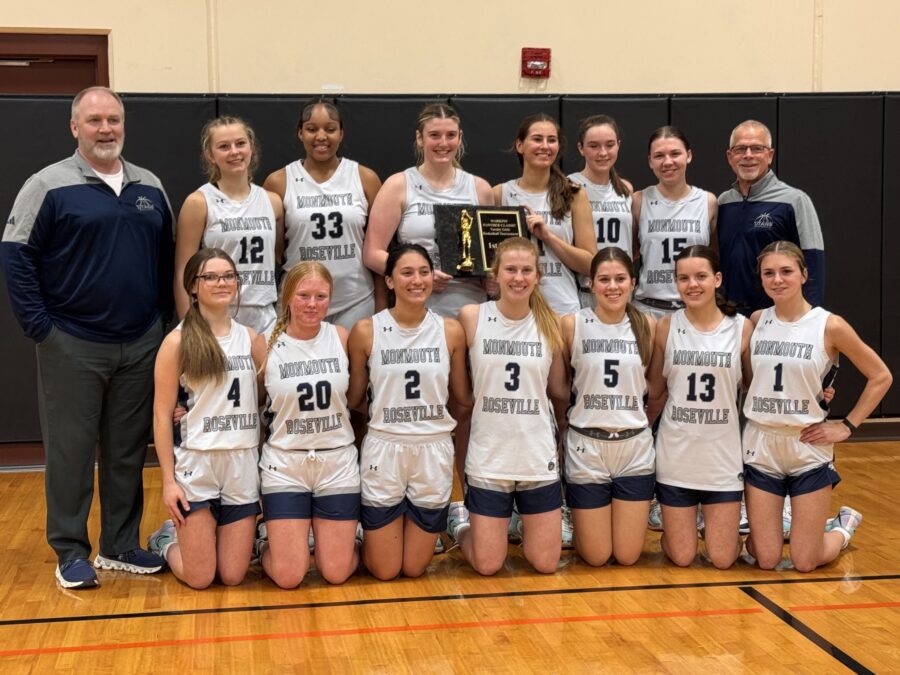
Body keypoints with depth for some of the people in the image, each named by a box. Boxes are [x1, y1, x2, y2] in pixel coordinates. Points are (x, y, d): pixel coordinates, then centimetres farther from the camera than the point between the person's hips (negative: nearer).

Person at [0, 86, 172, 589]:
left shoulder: (150, 188, 10)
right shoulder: (49, 186, -5)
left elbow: (166, 256, 16)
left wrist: (163, 316, 9)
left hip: (141, 345, 4)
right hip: (74, 346, -4)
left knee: (129, 450, 11)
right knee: (71, 450, 3)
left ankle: (122, 545, 23)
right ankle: (71, 552, 15)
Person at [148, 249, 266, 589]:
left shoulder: (251, 339, 6)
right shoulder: (178, 341, -5)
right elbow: (161, 415, -6)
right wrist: (168, 479, -10)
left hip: (244, 465, 4)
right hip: (196, 464, -3)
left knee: (233, 575, 4)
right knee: (199, 578, 1)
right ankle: (167, 540, 31)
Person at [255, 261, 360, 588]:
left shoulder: (342, 338, -2)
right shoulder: (268, 345, -7)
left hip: (338, 464, 1)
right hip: (284, 466, -1)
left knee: (337, 572, 3)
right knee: (288, 577, -2)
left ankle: (348, 540, 36)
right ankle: (267, 547, 31)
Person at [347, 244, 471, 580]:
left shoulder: (450, 330, -2)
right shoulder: (366, 331, -6)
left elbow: (463, 395, 7)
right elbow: (353, 397, 3)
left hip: (434, 450, 1)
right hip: (384, 449, -1)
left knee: (415, 567, 11)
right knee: (385, 571, 7)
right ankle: (364, 535, 39)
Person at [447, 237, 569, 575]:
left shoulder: (550, 324, 0)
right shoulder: (471, 317, -7)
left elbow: (559, 392, 9)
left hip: (539, 458, 2)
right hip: (487, 458, -2)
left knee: (546, 564, 7)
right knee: (487, 566, 3)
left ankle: (526, 523, 38)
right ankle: (460, 521, 33)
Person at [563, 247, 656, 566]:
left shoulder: (648, 326, 1)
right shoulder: (572, 325, -7)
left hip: (635, 447, 2)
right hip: (587, 446, -2)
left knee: (627, 556, 5)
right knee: (596, 557, 4)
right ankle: (578, 517, 36)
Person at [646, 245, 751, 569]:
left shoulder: (741, 327, -4)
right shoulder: (666, 327, -3)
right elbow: (656, 393, 5)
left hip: (723, 457, 0)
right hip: (675, 457, 0)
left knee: (722, 559, 3)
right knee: (681, 558, 4)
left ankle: (720, 526, 36)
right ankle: (674, 526, 37)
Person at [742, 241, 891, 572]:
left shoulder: (829, 326, -7)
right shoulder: (756, 321, 1)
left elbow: (880, 377, 0)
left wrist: (847, 426, -3)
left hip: (809, 449, -2)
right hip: (760, 448, 2)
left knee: (805, 563, 1)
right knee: (765, 560, 3)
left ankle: (844, 526, 31)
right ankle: (775, 523, 35)